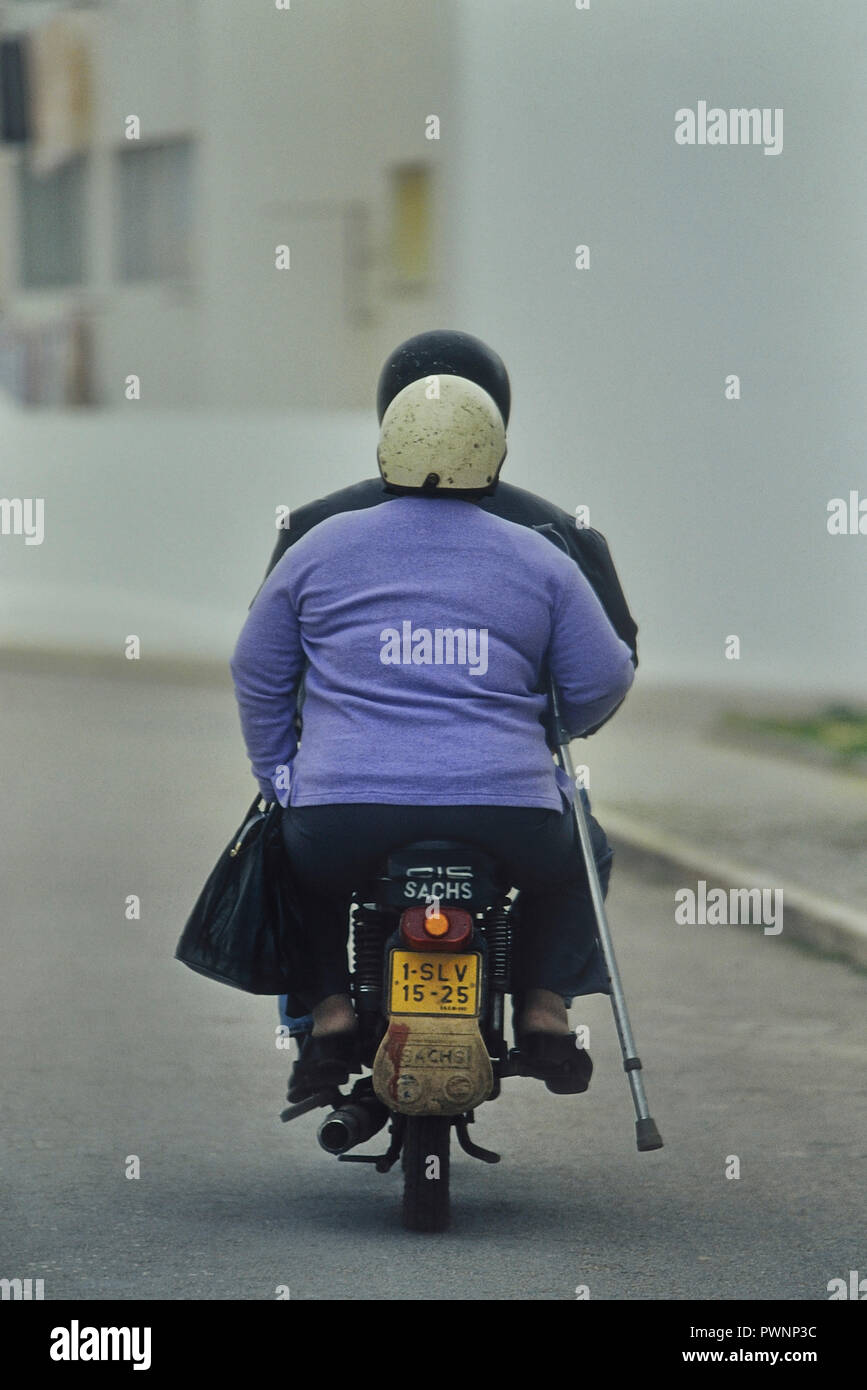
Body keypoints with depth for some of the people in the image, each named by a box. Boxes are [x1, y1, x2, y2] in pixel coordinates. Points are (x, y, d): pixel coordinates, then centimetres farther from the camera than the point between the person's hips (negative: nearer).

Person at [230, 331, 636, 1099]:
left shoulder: (320, 547, 9)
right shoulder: (540, 561, 7)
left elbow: (258, 674, 15)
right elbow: (600, 685, 12)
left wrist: (280, 778, 27)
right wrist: (542, 731, 33)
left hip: (347, 822, 0)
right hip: (506, 824, 0)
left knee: (299, 853, 34)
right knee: (574, 851, 33)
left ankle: (330, 1009, 16)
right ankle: (546, 1007, 17)